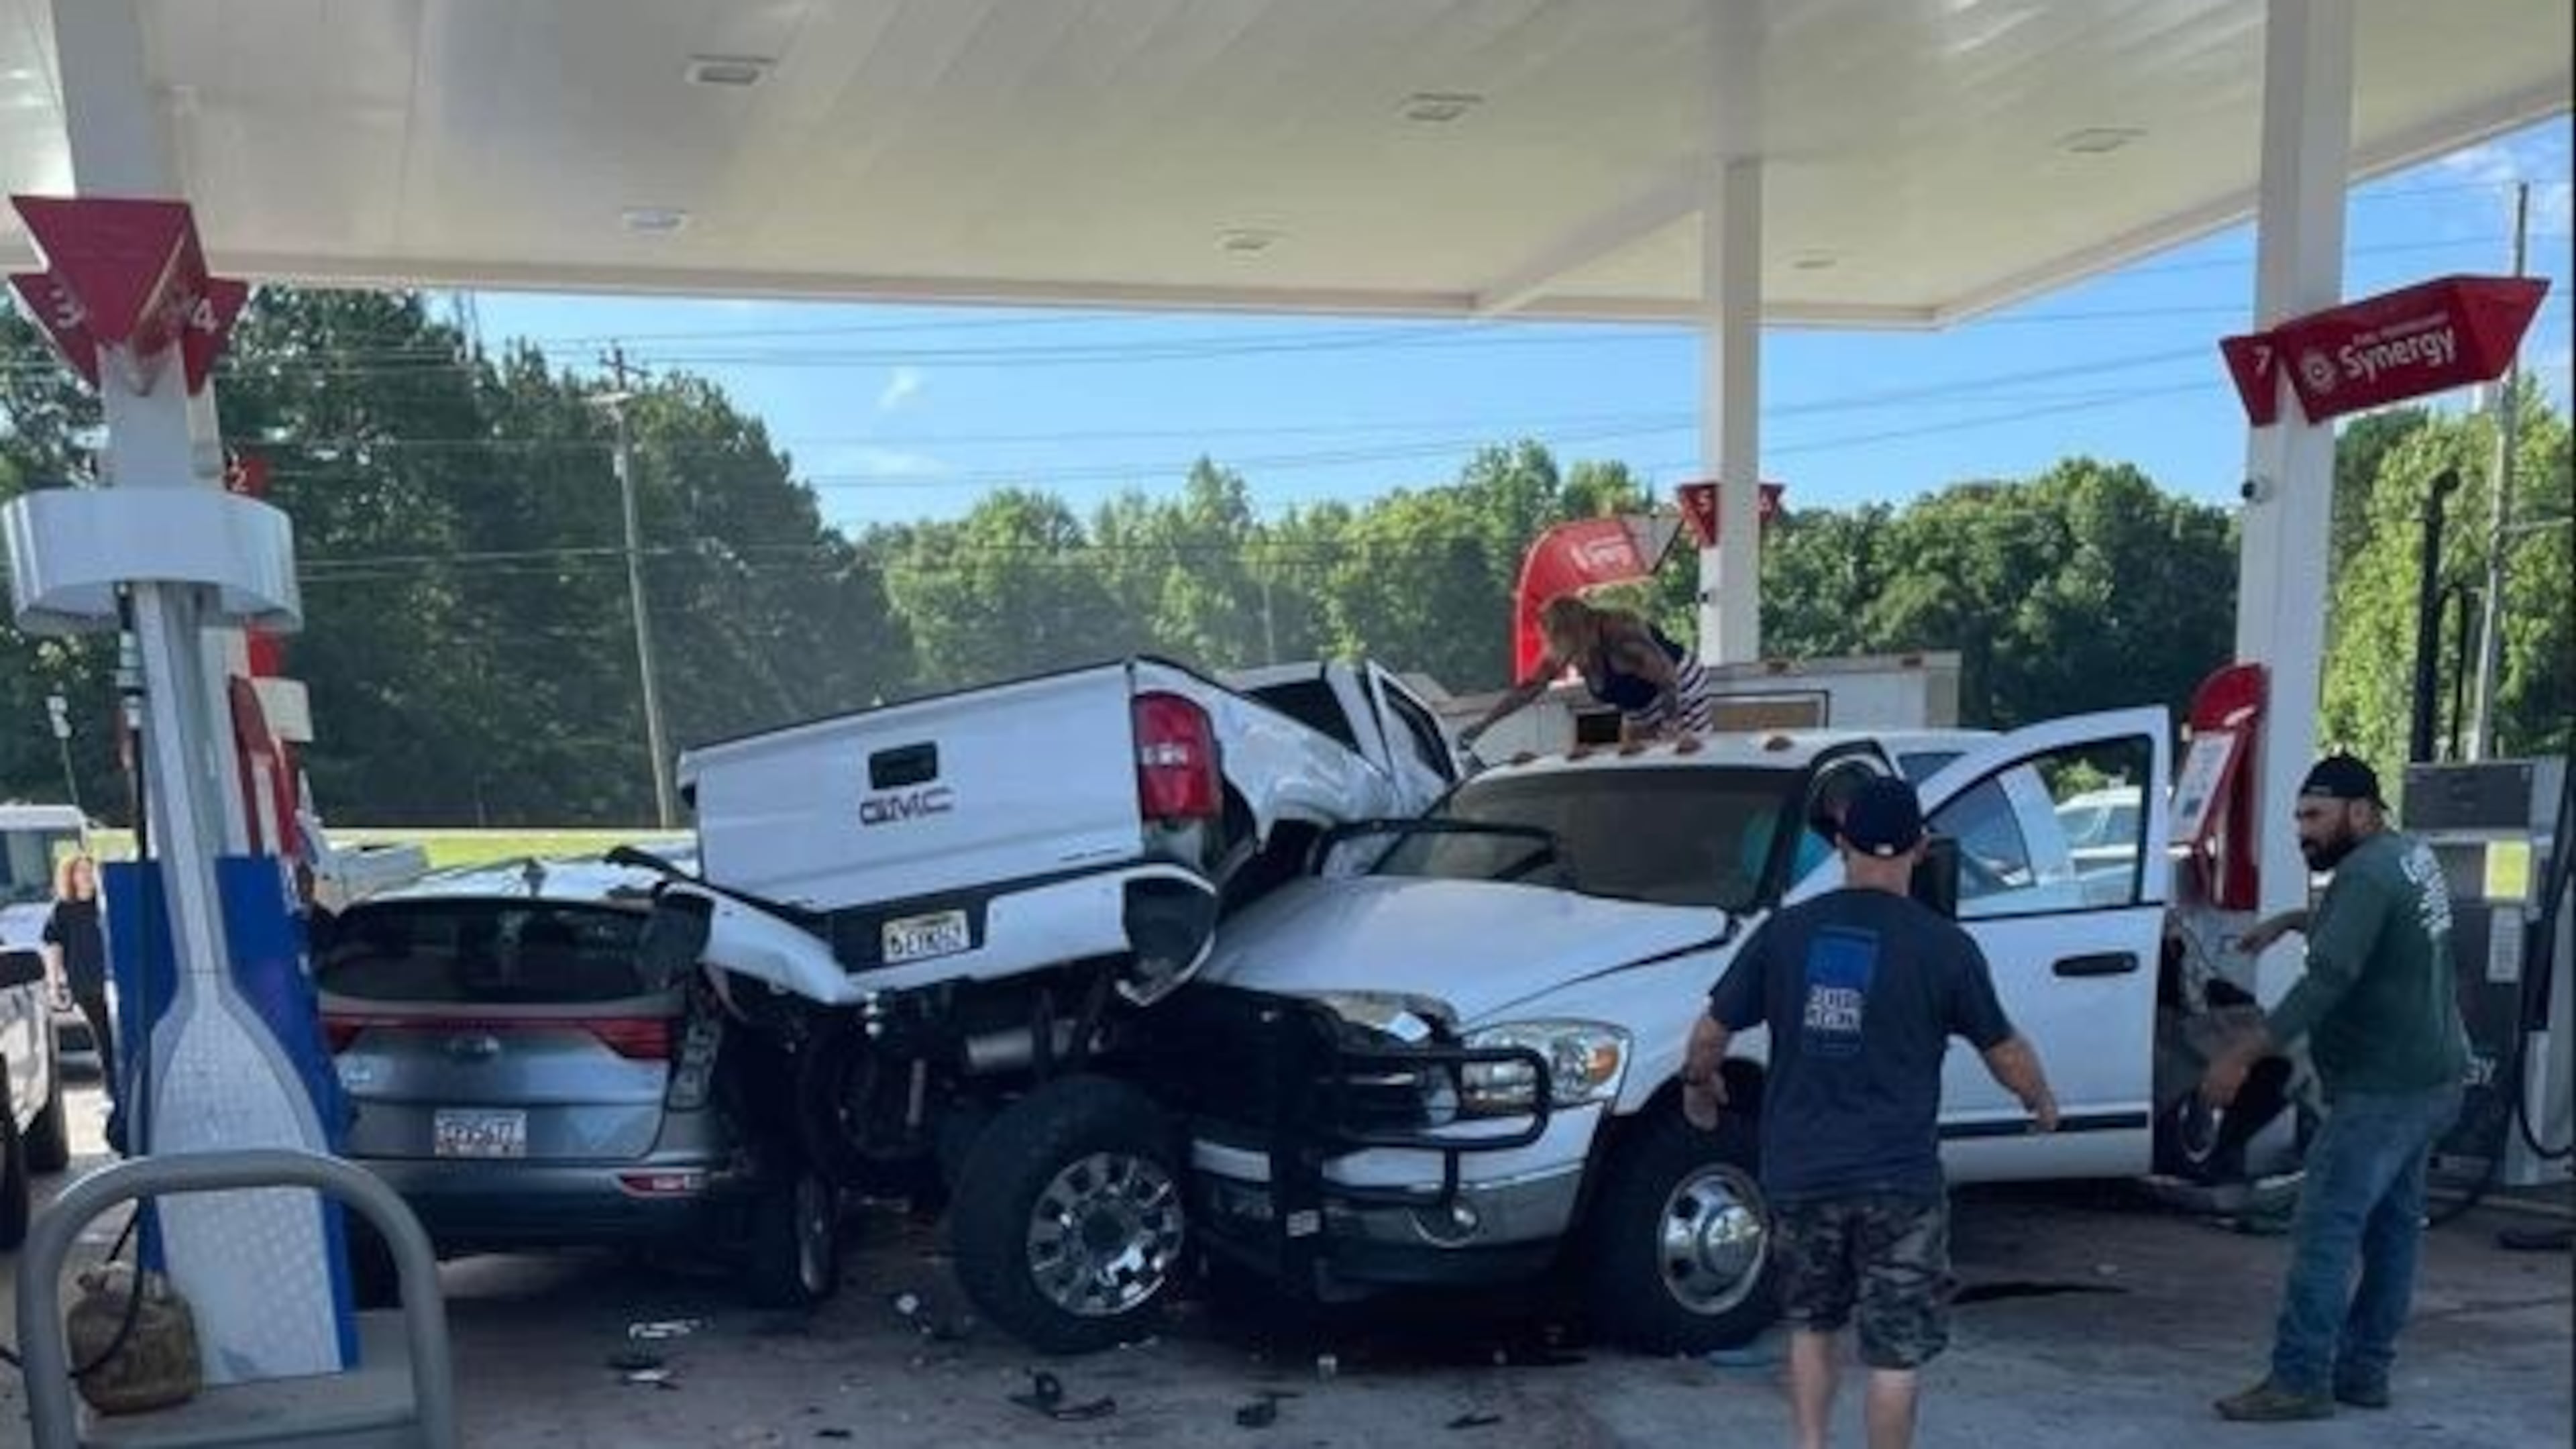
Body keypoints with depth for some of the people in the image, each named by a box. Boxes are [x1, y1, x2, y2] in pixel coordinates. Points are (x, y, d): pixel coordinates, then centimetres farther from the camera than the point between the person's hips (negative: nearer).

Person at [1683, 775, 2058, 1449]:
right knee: (1896, 1349, 7)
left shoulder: (1787, 930, -1)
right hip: (1899, 1179, -3)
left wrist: (1697, 1081, 24)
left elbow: (1712, 1030, 3)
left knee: (1811, 1323, 22)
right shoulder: (1943, 945, -7)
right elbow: (2004, 1051, 4)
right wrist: (2040, 1101, 24)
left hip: (1799, 1172, 3)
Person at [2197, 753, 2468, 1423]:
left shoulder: (2367, 875, -19)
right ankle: (2364, 1370, 20)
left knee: (2325, 1228, -9)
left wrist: (2242, 1055, -29)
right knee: (2392, 1226, 13)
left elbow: (2327, 980, -28)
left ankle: (2300, 1379, -8)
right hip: (2432, 1080, 11)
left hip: (2384, 1089, -11)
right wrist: (2291, 921, 20)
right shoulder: (2412, 855, 12)